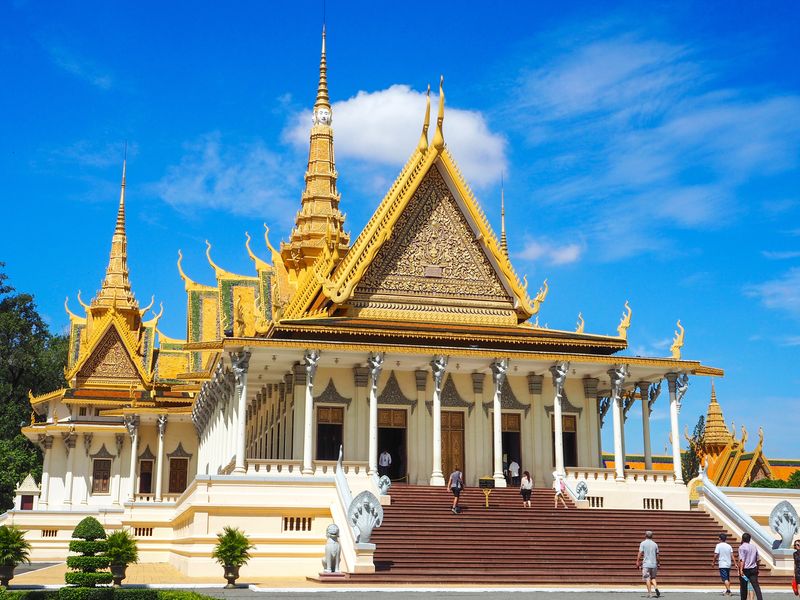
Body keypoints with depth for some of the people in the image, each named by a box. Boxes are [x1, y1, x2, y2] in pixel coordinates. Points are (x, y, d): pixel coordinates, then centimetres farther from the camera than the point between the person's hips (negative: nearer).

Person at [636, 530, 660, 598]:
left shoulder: (643, 543, -2)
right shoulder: (655, 544, 8)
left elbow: (640, 554, -8)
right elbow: (657, 556, 11)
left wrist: (637, 563, -6)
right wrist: (658, 563, 22)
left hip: (646, 564, -4)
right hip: (654, 564, 4)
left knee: (647, 579, 1)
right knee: (653, 578, 17)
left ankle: (649, 593, -1)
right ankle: (656, 588, -6)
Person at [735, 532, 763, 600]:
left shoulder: (742, 547, -8)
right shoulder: (754, 547, 11)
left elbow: (742, 560, -17)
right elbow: (757, 559, 16)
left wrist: (741, 570, -21)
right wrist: (757, 569, 25)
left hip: (745, 570, -4)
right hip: (753, 569, 5)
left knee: (743, 587, 6)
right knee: (756, 586, -2)